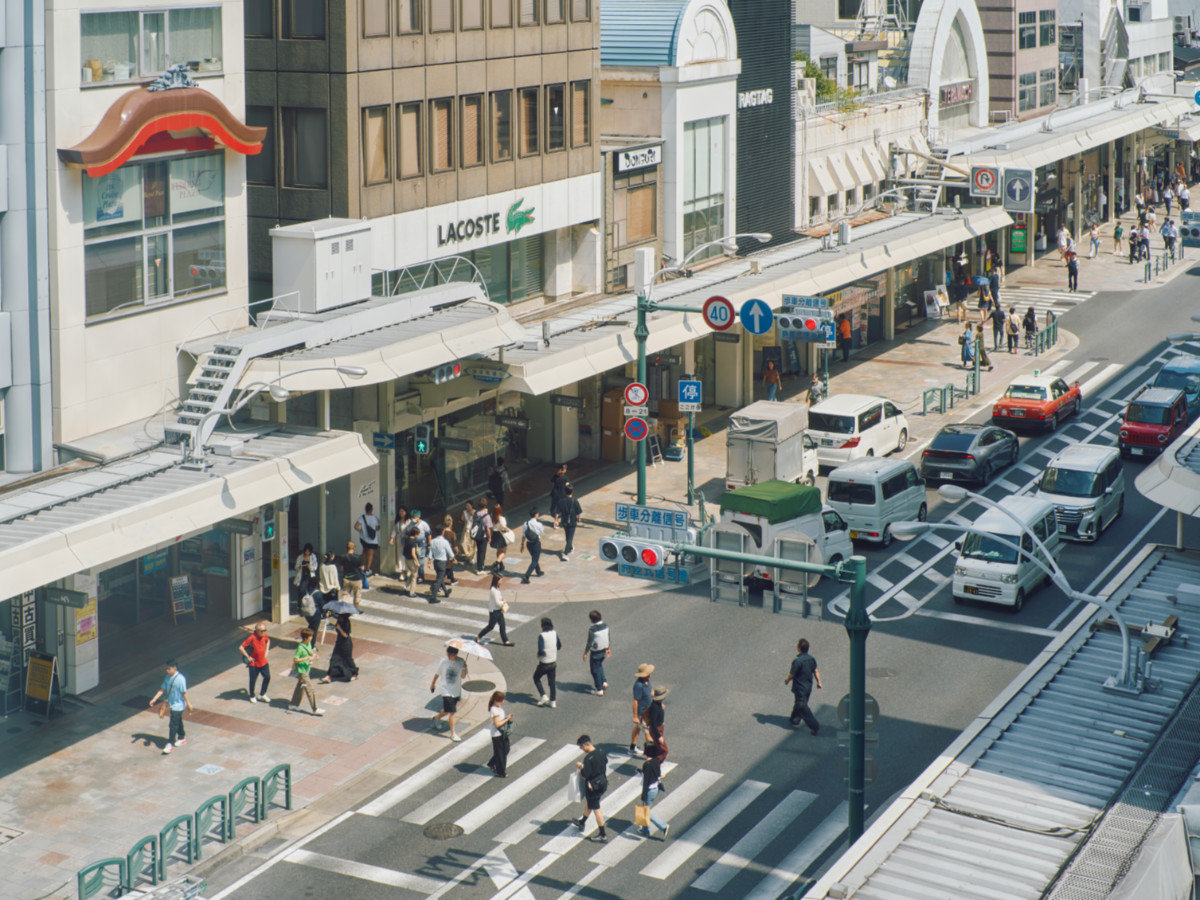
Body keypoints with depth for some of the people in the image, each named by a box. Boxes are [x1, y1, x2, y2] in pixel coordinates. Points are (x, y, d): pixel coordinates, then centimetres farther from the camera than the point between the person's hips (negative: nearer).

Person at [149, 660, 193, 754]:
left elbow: (184, 693, -18)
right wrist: (154, 699, 4)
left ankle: (170, 744, -2)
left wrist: (188, 704, -11)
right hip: (171, 704, 7)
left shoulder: (180, 679, -22)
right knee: (178, 722, 22)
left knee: (173, 725, -7)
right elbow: (162, 689, 8)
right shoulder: (168, 677, 1)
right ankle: (182, 738, 39)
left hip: (178, 705, -7)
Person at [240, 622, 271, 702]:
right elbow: (241, 648, -23)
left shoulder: (265, 636, -5)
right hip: (254, 664, -5)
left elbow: (268, 641, 21)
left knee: (267, 677, 6)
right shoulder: (252, 638, -24)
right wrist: (248, 657, -17)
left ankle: (262, 695, 25)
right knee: (253, 680, 8)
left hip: (263, 662, 5)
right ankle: (252, 696, 29)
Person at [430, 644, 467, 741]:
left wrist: (464, 669, -26)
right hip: (447, 692, -3)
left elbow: (463, 676, -6)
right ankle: (453, 733, 6)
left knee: (447, 711, 18)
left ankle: (437, 717, 49)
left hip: (457, 691, 3)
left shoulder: (461, 662, -7)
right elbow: (437, 674, 5)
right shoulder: (443, 662, -11)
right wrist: (433, 683, 18)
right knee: (452, 712, -7)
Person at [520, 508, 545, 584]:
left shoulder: (526, 524, -6)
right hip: (536, 543, -6)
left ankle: (538, 572, 48)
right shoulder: (538, 524, -19)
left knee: (534, 558, 27)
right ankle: (526, 577, -11)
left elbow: (523, 535, 1)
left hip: (528, 543, 6)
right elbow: (543, 532, -1)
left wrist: (522, 544, 13)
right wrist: (543, 527, 20)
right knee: (535, 561, 2)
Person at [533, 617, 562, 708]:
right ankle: (553, 702, 19)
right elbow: (559, 646, 9)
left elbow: (541, 650, -27)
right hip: (553, 662, 5)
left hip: (544, 663, -5)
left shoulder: (542, 636, -22)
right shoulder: (554, 633, -3)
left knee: (536, 678, 19)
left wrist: (538, 654, -7)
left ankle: (543, 696, 10)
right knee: (552, 682, 16)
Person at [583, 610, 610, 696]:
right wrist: (608, 648, 19)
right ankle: (604, 683, 23)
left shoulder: (592, 629, -25)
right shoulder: (605, 625, -5)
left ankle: (599, 690, 16)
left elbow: (589, 642, -19)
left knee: (595, 670, 9)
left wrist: (585, 652, -6)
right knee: (599, 666, 30)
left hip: (595, 652, -7)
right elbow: (608, 638, 6)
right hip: (604, 649, 7)